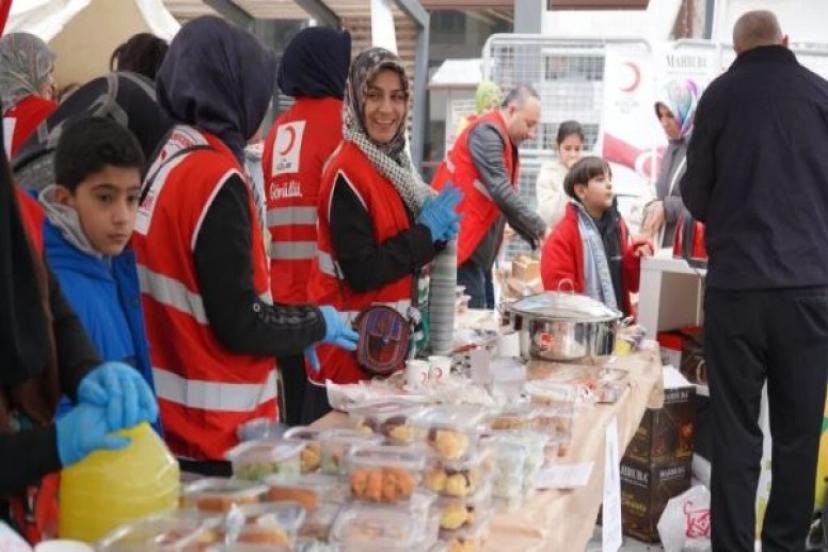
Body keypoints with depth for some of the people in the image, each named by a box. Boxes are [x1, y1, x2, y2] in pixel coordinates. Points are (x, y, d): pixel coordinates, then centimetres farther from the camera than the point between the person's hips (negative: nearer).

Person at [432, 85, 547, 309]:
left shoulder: (505, 142, 17)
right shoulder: (487, 132, -13)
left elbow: (507, 196, 19)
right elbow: (500, 192, -23)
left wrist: (535, 238, 7)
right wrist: (540, 229, -20)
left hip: (472, 246, 10)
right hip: (457, 243, -10)